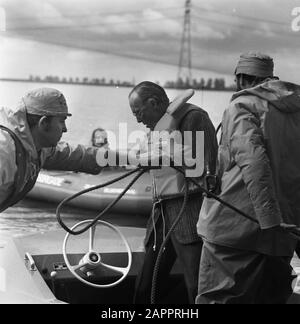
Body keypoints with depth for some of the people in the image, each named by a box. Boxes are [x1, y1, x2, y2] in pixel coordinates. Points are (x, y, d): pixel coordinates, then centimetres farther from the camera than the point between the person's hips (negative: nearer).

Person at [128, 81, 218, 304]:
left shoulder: (194, 117, -8)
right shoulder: (157, 126, 19)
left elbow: (210, 166, -14)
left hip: (190, 212, -8)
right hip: (161, 213, 8)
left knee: (198, 288, -8)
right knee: (146, 288, 11)